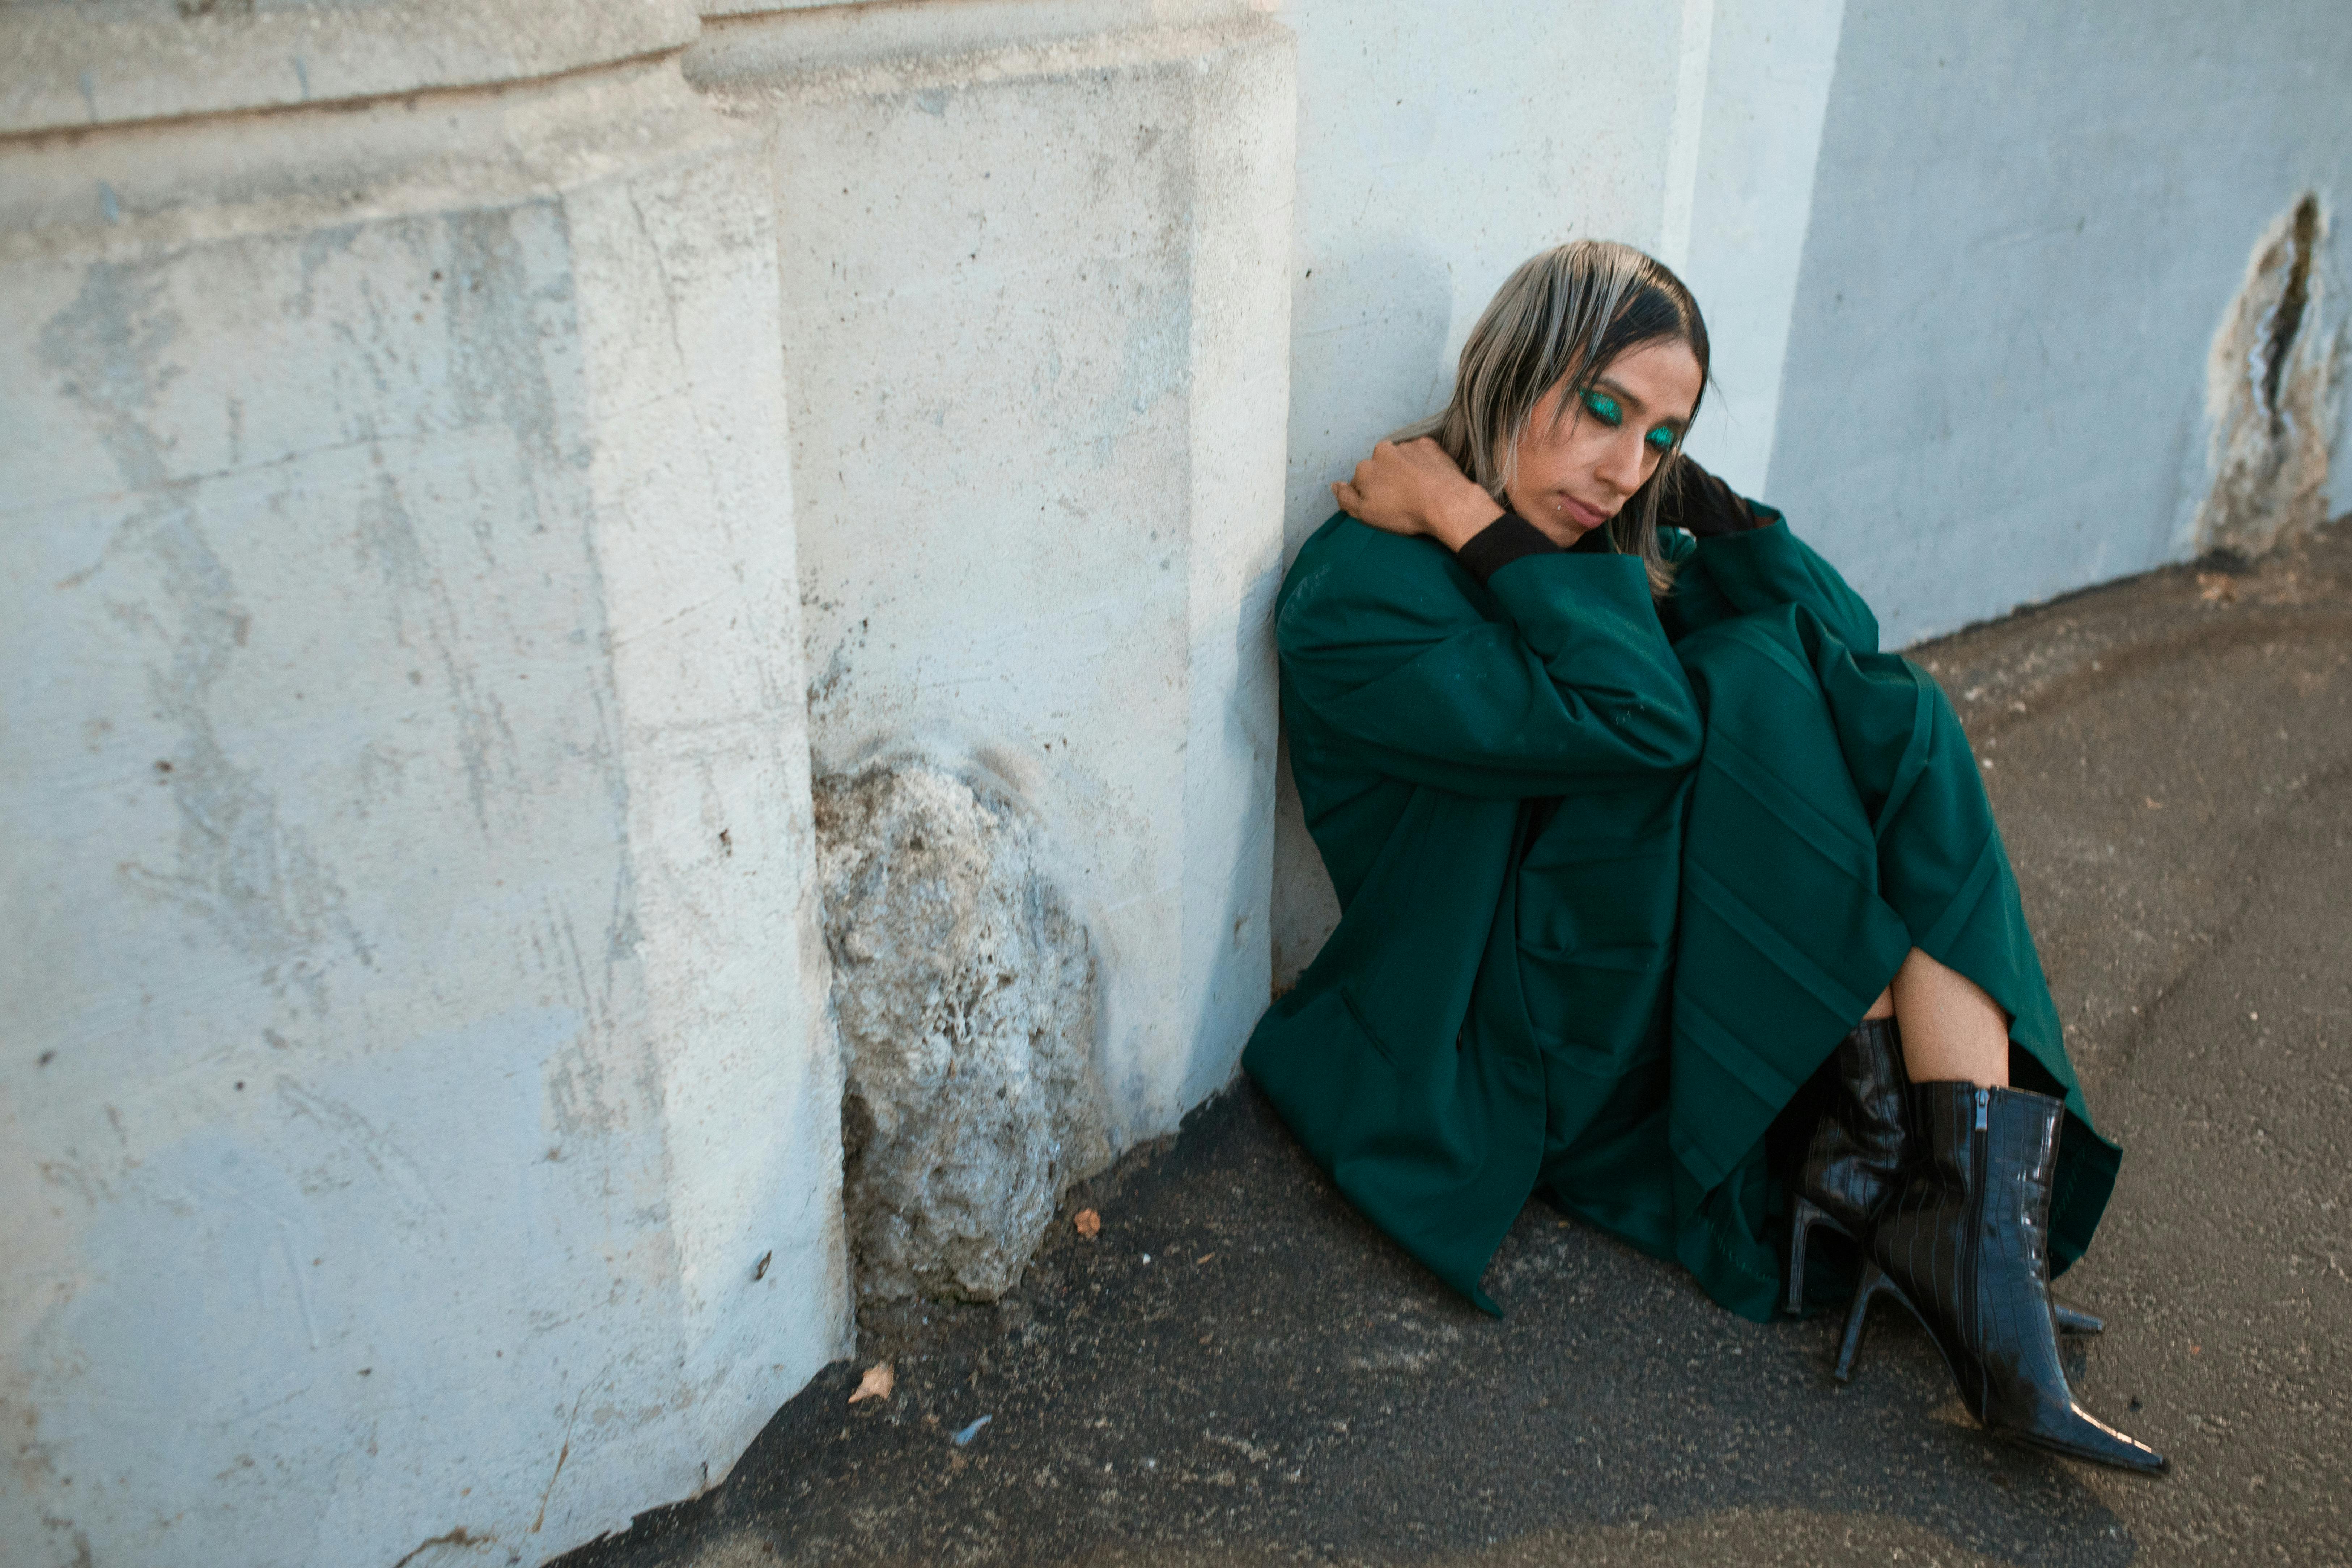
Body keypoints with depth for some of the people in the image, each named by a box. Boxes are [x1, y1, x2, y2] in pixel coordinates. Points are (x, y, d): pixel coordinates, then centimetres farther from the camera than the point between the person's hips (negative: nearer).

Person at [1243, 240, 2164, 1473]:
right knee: (1753, 681, -20)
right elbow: (1634, 718, -28)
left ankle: (1977, 1217, -19)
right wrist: (1475, 521, -22)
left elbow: (1845, 638, 4)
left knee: (1899, 725, -12)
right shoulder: (1352, 594, -16)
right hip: (1516, 1058, -8)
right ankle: (1873, 1134, -11)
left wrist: (1691, 494, -3)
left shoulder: (1612, 556, 11)